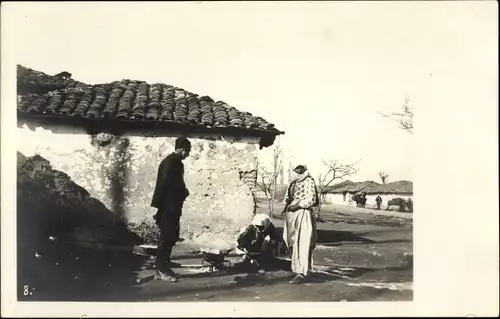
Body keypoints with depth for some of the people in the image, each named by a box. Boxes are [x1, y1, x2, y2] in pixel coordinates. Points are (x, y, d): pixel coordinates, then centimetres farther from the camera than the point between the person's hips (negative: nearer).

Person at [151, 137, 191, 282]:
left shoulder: (177, 162, 17)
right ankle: (161, 269, 1)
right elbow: (166, 181, -23)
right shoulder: (170, 161, -13)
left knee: (171, 237, 12)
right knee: (167, 238, -5)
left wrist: (182, 191, 6)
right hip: (168, 206, -10)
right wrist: (183, 191, -12)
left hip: (173, 206, 10)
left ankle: (163, 267, 19)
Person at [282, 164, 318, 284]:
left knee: (302, 243, -8)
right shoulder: (293, 182, 12)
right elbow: (288, 196, 22)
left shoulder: (309, 182, -8)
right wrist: (286, 205, 3)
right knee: (291, 240, 14)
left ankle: (302, 273, -3)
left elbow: (311, 200, -14)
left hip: (303, 214, -8)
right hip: (291, 214, 8)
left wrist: (297, 205, -16)